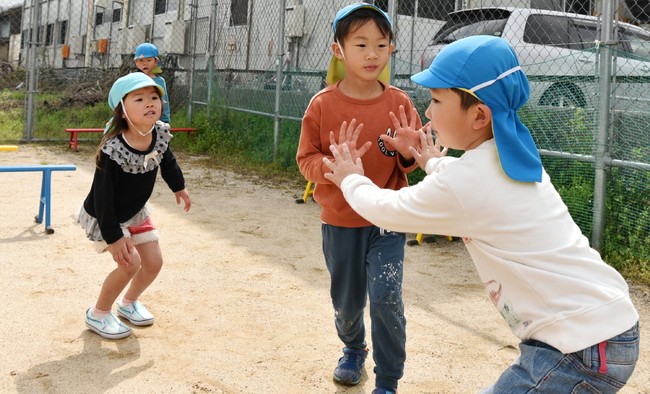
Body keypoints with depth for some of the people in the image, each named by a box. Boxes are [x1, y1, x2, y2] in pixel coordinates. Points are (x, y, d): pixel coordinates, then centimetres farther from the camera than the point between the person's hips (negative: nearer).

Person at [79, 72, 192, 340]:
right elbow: (102, 198, -30)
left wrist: (179, 187, 21)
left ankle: (129, 302, 36)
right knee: (130, 263, -17)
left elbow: (167, 160, 7)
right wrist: (114, 237, -29)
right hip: (103, 217, -6)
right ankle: (98, 314, 8)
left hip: (136, 211, 7)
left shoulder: (161, 134, -18)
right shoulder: (112, 151, -36)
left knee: (154, 262, 6)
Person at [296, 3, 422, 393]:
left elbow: (414, 162, 2)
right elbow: (306, 160, -6)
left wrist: (406, 152, -22)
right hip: (340, 221, 1)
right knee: (347, 301, 16)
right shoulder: (323, 104, -8)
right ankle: (353, 350, 49)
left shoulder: (400, 103, -6)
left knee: (386, 298, -13)